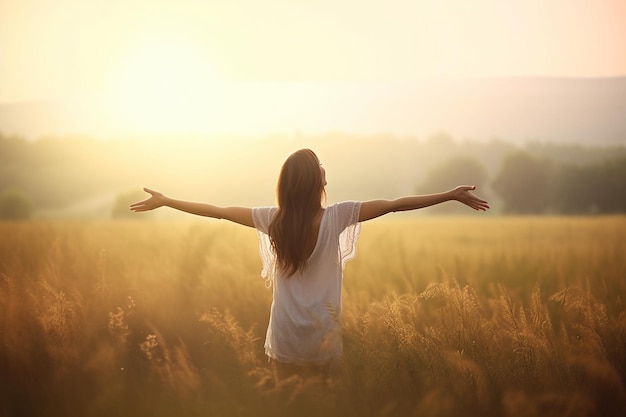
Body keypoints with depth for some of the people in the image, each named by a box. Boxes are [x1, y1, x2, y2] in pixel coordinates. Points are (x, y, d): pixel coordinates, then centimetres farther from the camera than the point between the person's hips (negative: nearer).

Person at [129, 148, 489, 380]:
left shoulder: (273, 220, -8)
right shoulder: (336, 218, -13)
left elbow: (217, 211, -1)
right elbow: (395, 205, -12)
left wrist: (165, 201, 10)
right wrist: (452, 195, -8)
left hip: (284, 335, 1)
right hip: (321, 335, -1)